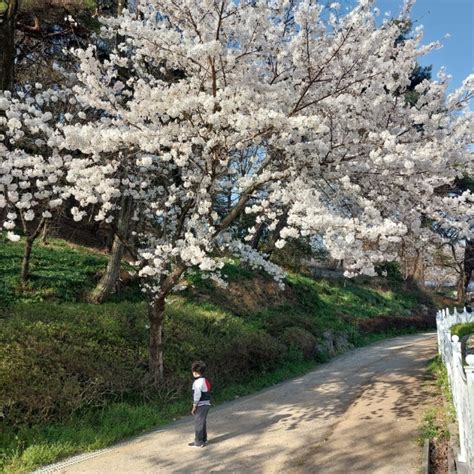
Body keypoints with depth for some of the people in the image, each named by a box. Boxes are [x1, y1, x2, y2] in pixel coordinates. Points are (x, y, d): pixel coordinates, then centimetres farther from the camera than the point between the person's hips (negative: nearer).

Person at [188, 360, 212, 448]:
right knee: (203, 422, 19)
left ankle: (198, 442, 7)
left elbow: (197, 395, -21)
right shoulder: (206, 381, 10)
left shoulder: (198, 382, -18)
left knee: (198, 423, 1)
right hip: (206, 404, 9)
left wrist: (194, 407, -14)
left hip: (200, 405, -9)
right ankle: (204, 439, 28)